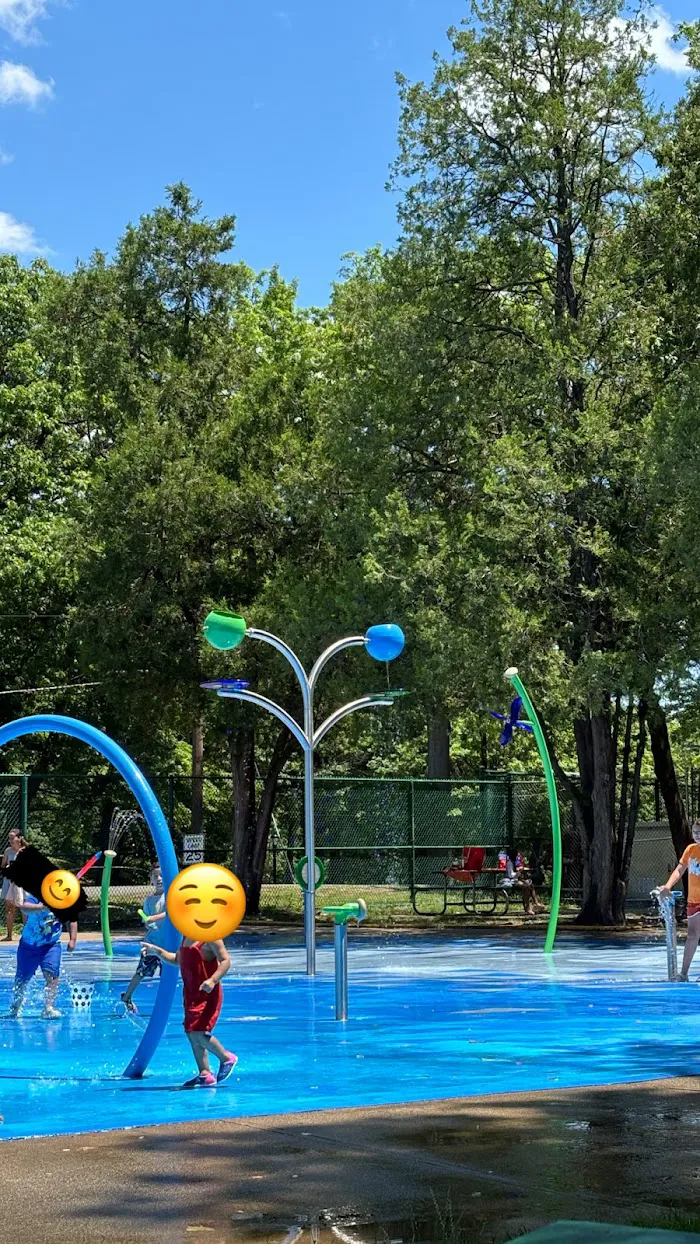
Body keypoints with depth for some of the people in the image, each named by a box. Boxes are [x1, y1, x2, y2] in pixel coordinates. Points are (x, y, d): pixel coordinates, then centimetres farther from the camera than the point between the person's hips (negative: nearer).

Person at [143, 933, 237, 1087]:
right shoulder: (186, 937, 14)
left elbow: (225, 960, -18)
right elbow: (178, 960, 27)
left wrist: (213, 980, -32)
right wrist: (158, 951, 16)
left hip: (207, 994, -9)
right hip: (191, 993, 9)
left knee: (199, 1033, -16)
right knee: (192, 1034, 9)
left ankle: (227, 1058, 6)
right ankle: (205, 1075, 18)